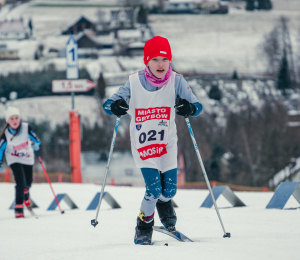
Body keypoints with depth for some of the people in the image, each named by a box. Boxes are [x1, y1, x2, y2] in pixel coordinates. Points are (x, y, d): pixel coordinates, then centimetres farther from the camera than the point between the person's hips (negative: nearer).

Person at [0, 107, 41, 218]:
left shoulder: (26, 128, -22)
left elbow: (35, 138, -6)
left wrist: (36, 144, -24)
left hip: (27, 158, 3)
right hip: (14, 160, -3)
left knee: (28, 183, 14)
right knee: (20, 182, -20)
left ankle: (25, 192, 53)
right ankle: (19, 207, -9)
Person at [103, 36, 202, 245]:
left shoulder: (176, 81, -10)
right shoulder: (135, 82, -12)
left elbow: (197, 106, -11)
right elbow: (108, 104, -7)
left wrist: (188, 109, -34)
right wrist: (115, 107, -30)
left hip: (167, 143, 2)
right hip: (142, 145, -2)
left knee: (169, 189, 0)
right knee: (154, 189, -14)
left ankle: (164, 204, 39)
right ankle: (144, 227, 13)